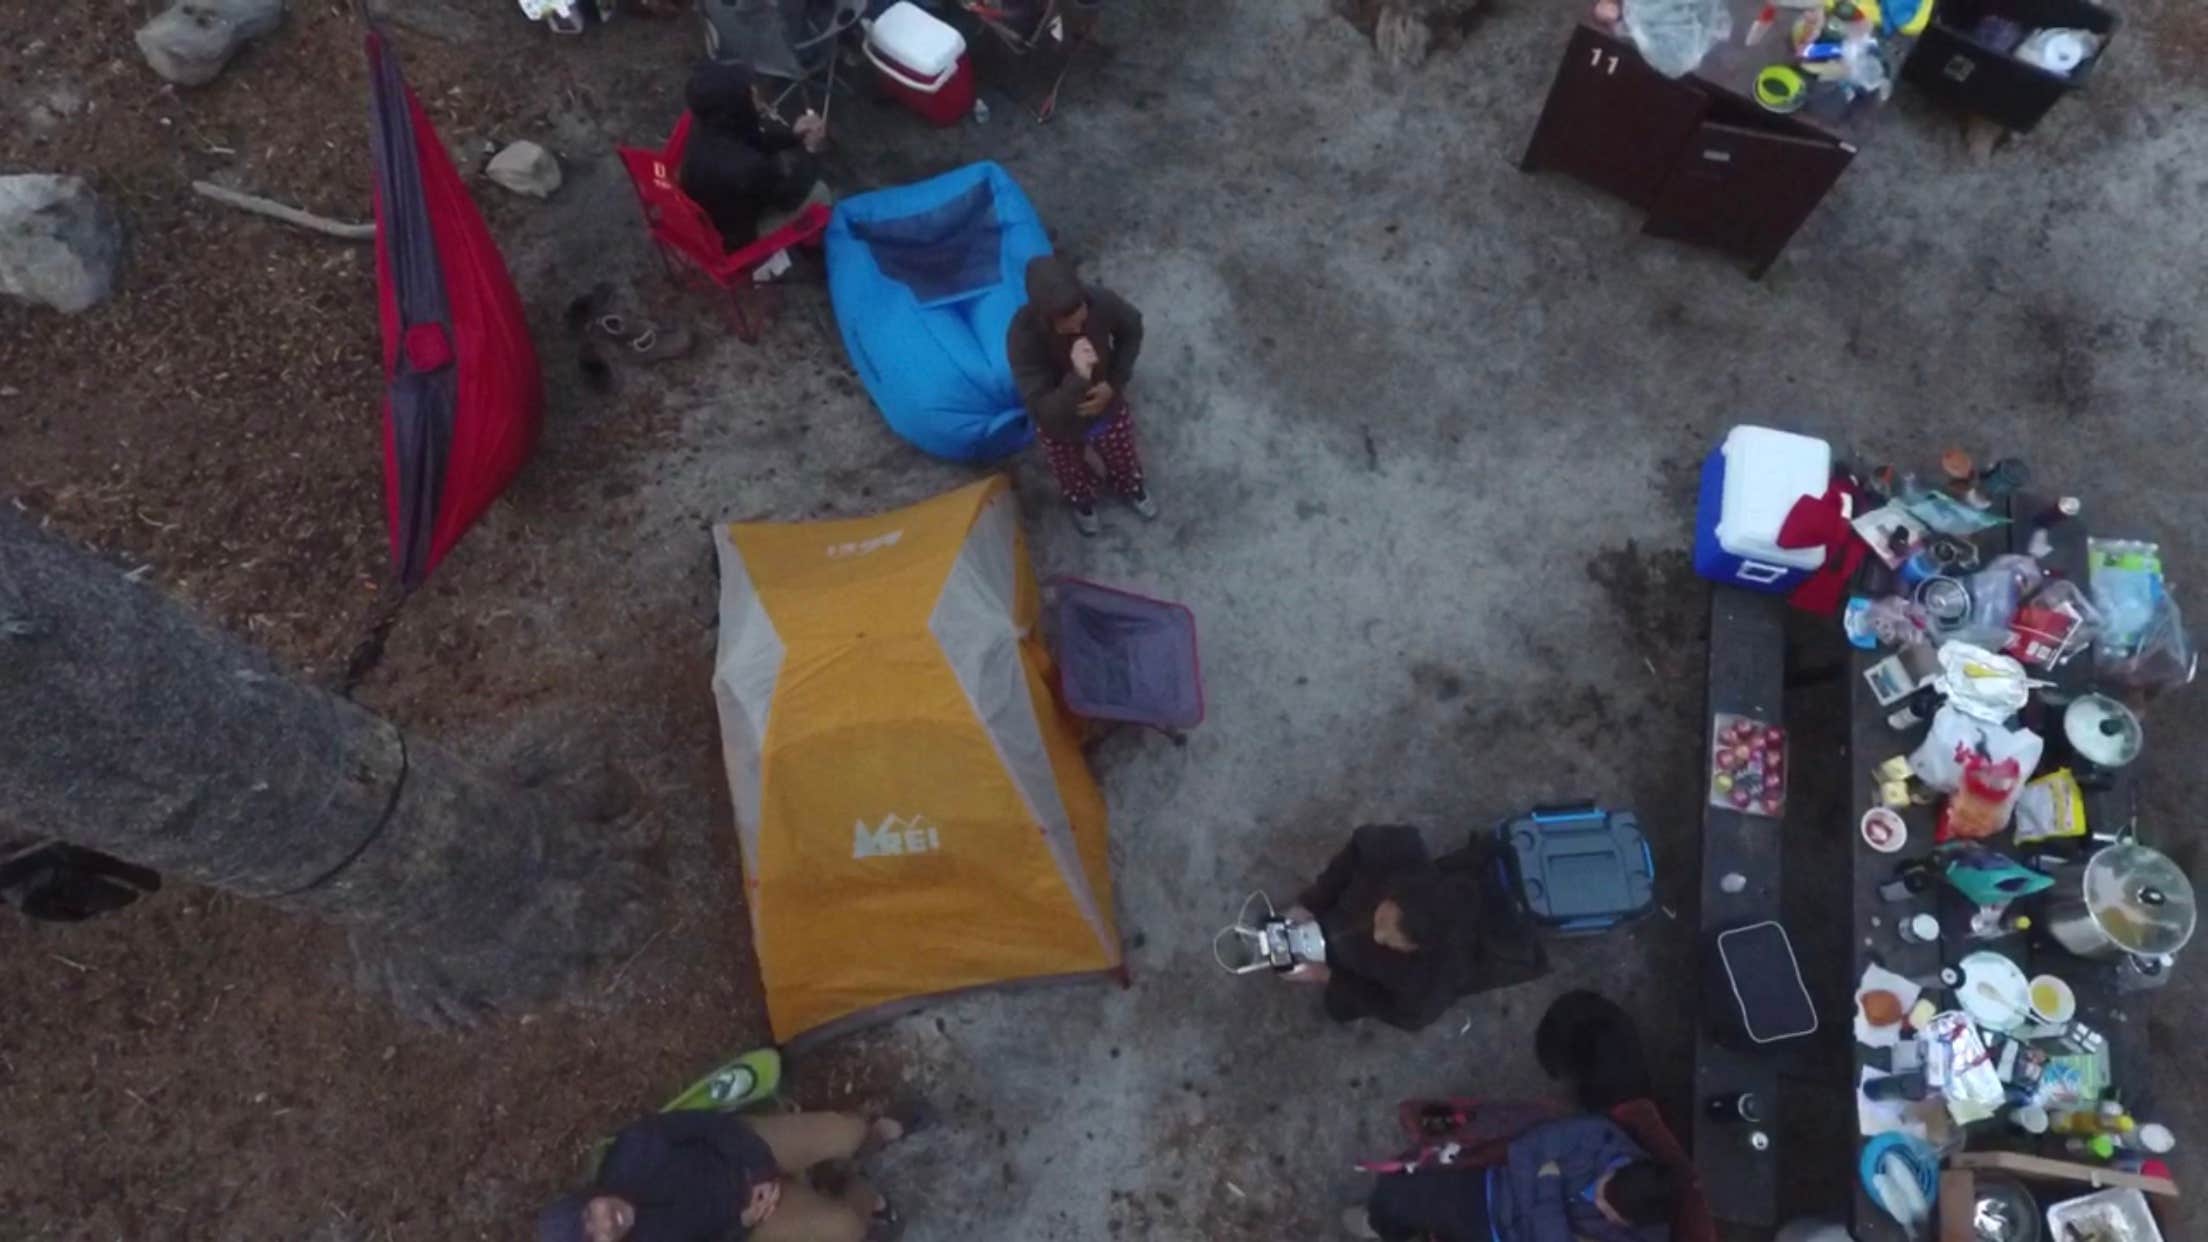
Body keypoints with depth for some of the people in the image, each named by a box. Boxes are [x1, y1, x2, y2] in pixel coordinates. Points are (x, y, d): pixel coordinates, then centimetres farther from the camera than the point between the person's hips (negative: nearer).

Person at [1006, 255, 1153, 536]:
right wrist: (1078, 378, -55)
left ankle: (1131, 488, 69)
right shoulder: (1022, 336, -41)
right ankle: (1083, 502, 67)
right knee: (1072, 475, 30)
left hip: (1109, 409, 2)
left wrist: (1114, 383, -17)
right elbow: (1043, 412, -40)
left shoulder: (1100, 302, -32)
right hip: (1061, 428, -2)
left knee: (1123, 460, 33)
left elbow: (1132, 329, -8)